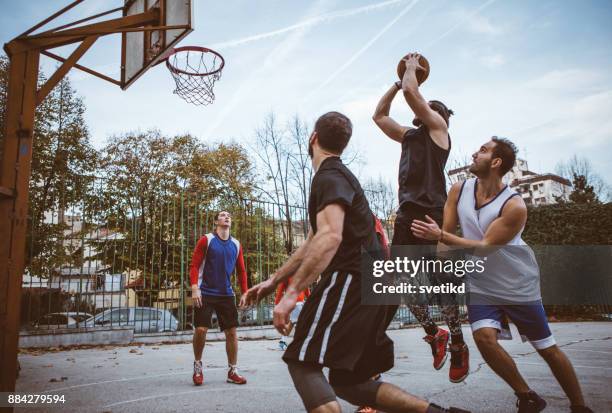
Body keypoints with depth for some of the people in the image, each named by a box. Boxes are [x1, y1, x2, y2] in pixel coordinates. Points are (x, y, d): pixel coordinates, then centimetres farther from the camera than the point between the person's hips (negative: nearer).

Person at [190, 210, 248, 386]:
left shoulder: (236, 245, 9)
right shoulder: (206, 240, -2)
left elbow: (241, 270, 13)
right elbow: (194, 265, -4)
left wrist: (245, 293, 6)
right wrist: (194, 288, -15)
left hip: (226, 294, 4)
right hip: (205, 293, -3)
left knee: (232, 331, 2)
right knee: (201, 329, -8)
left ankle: (232, 371, 15)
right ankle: (197, 365, 17)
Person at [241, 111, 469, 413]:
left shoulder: (329, 177, -7)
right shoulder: (339, 175, 25)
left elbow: (330, 237, -26)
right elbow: (311, 245, 26)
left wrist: (291, 294, -28)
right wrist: (272, 281, 22)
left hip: (350, 282, -10)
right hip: (368, 286, 10)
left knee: (302, 363, -7)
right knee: (349, 382, 13)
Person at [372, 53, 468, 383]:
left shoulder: (438, 127, 7)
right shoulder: (409, 135, 25)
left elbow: (411, 92, -5)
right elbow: (379, 115, 30)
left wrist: (411, 70, 14)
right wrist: (398, 80, 29)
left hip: (432, 212, -7)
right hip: (407, 213, 7)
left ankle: (457, 345, 7)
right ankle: (434, 334, 18)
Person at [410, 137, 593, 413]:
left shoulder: (515, 206, -23)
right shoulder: (459, 190, -7)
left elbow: (485, 247, -25)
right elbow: (446, 234, -1)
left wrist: (440, 236, -33)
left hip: (519, 286, -3)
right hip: (481, 284, 3)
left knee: (547, 349, 8)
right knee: (484, 338, -18)